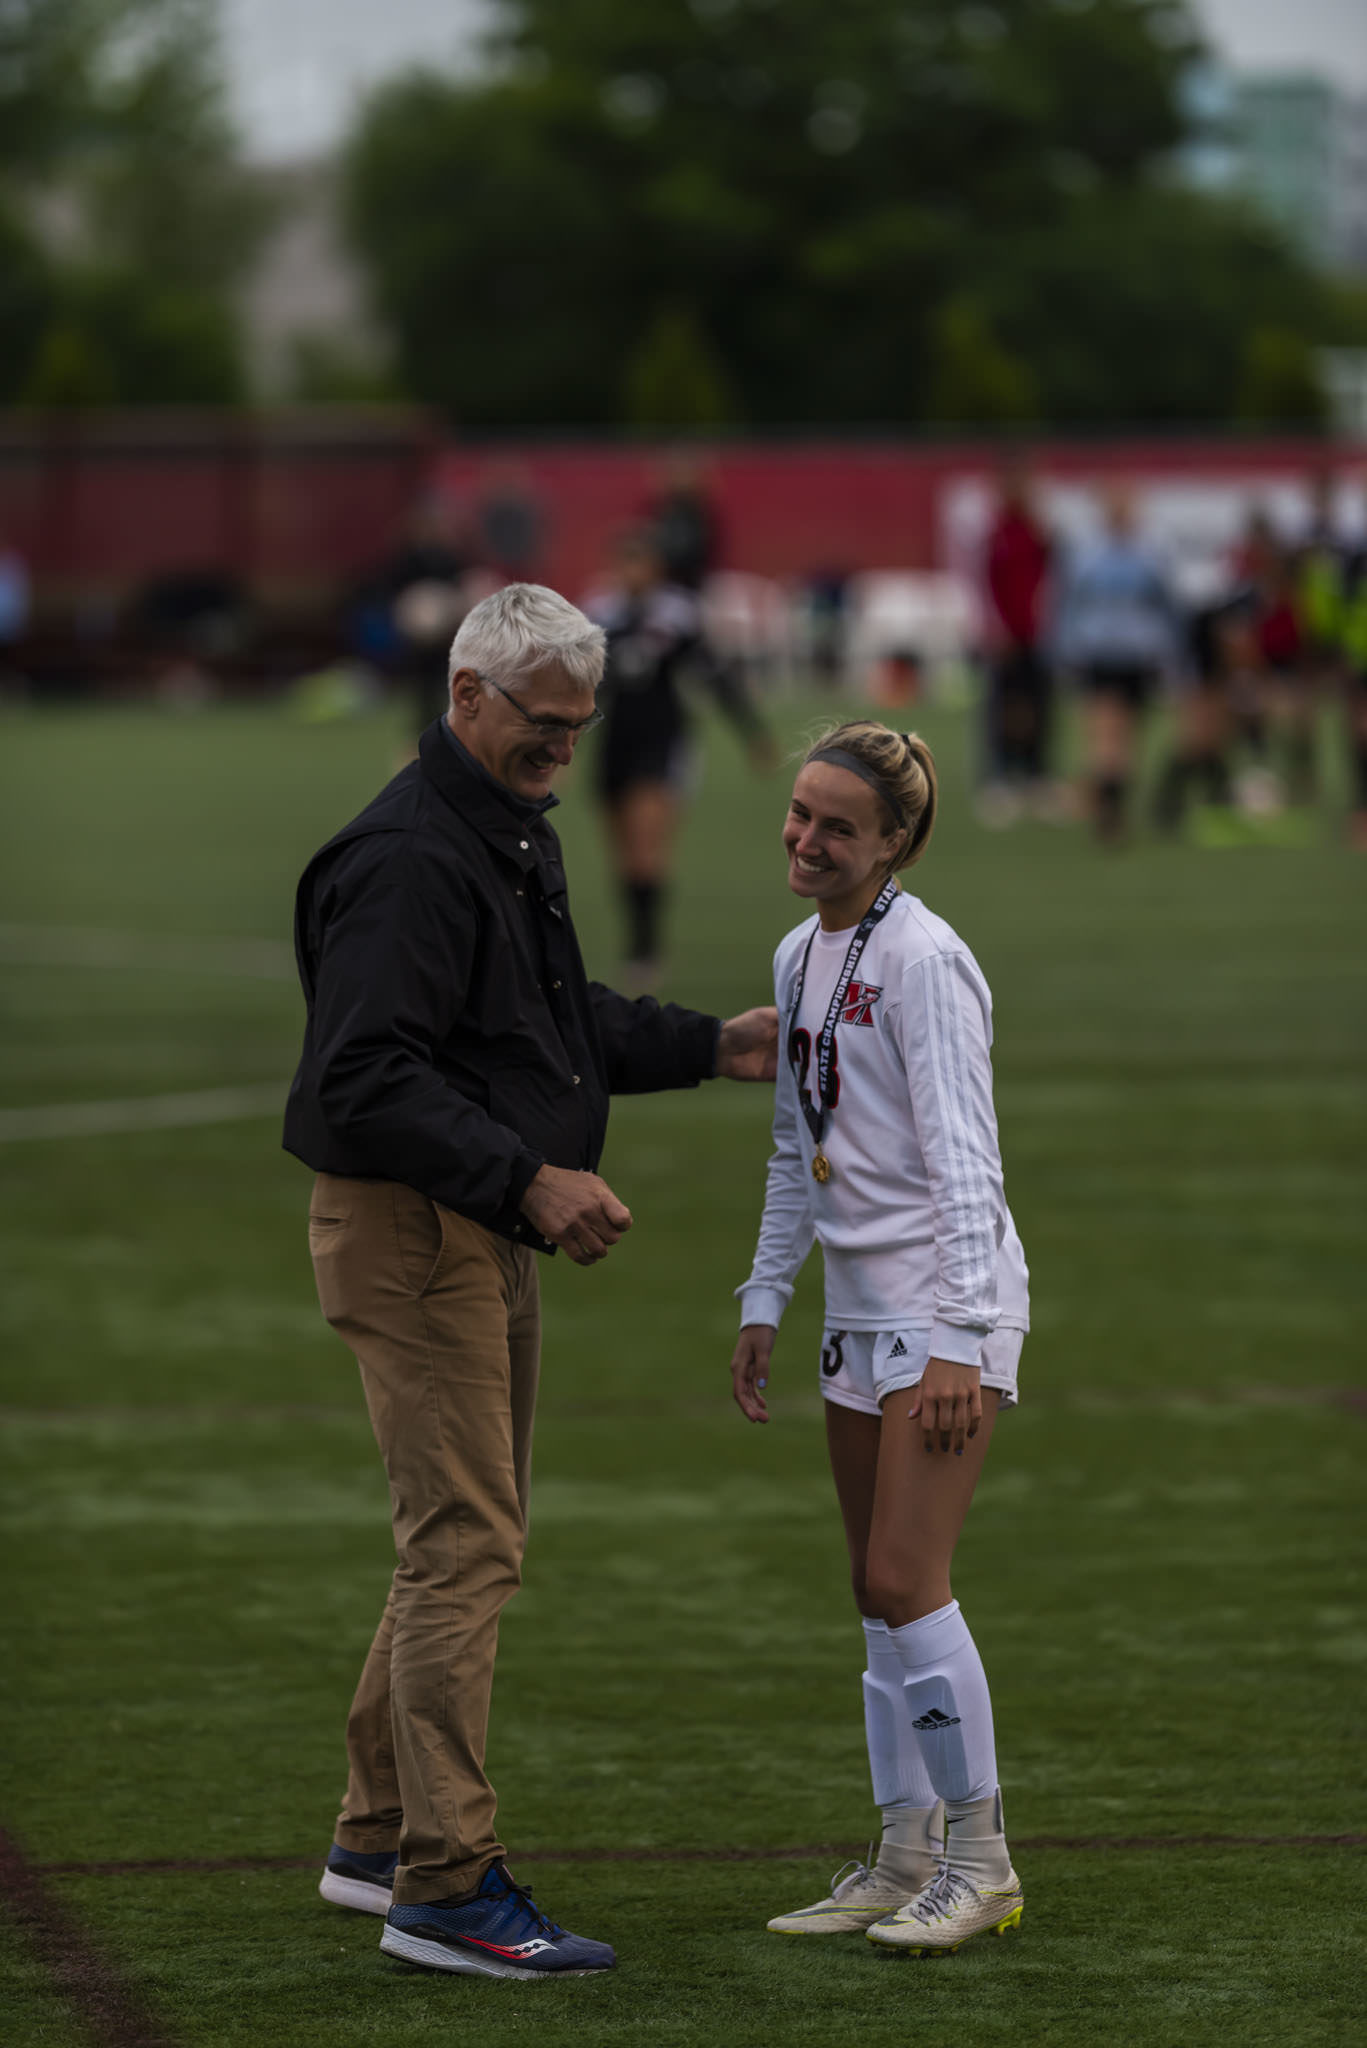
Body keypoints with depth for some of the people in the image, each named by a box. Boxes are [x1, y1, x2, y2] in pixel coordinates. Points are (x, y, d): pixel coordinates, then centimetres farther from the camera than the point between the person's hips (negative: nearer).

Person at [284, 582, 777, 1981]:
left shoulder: (515, 834, 15)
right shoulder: (408, 858, -19)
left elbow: (559, 1022, 27)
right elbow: (367, 1079, -26)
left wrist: (707, 1047, 17)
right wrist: (528, 1178, -29)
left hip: (486, 1238, 11)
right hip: (408, 1234, -11)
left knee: (463, 1540, 16)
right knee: (467, 1546, -12)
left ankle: (378, 1840, 26)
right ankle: (444, 1887, -10)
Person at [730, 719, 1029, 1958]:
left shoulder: (922, 959, -14)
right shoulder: (800, 958, 12)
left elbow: (963, 1158, -18)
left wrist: (957, 1341, -22)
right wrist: (765, 1301, 20)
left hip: (946, 1304, -9)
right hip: (861, 1305, 9)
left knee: (903, 1581, -12)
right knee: (882, 1592, 9)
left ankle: (979, 1859, -3)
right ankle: (907, 1859, 15)